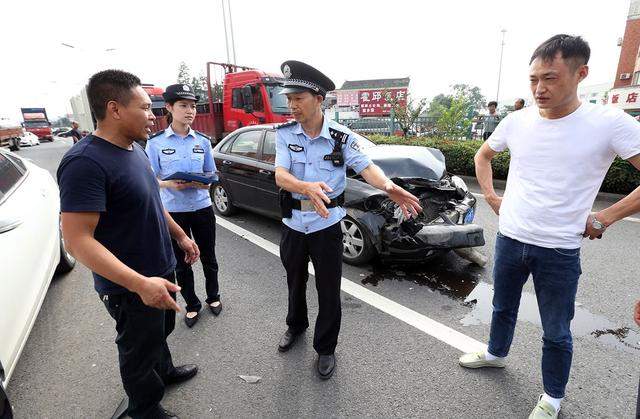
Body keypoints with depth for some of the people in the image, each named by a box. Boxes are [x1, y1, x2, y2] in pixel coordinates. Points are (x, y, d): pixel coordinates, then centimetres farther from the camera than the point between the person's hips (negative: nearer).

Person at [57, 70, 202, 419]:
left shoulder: (134, 150, 3)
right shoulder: (86, 162, -25)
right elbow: (77, 240, -29)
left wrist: (181, 236, 17)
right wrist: (140, 284, -34)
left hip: (159, 272, 8)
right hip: (130, 287, -8)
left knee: (160, 332, 30)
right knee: (139, 350, 16)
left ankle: (164, 371, 56)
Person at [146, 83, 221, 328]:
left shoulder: (203, 141, 1)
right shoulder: (155, 142, -6)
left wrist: (205, 183, -14)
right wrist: (170, 184, -25)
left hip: (202, 208, 2)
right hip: (173, 211, -1)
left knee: (208, 257, 15)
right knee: (181, 263, 12)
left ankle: (213, 297, 38)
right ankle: (192, 305, 32)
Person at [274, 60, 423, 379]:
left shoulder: (341, 136, -9)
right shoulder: (285, 134, -7)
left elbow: (367, 167, -16)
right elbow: (280, 174, -20)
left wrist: (389, 186, -38)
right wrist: (307, 188, -42)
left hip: (326, 225, -2)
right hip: (293, 224, 2)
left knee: (329, 290, 8)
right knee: (295, 281, 23)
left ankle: (325, 348, 33)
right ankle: (296, 325, 52)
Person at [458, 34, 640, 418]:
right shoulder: (517, 121, -2)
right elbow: (483, 156, 16)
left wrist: (605, 218, -12)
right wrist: (491, 196, 6)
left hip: (559, 251, -3)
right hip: (509, 240, 4)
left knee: (556, 332, 14)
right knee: (503, 308, 24)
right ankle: (496, 354, 50)